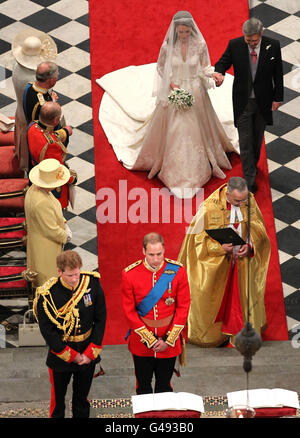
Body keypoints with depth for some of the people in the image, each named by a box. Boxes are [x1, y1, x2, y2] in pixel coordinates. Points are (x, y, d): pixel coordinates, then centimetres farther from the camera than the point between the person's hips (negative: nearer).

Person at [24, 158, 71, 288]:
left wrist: (64, 226, 1)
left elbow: (54, 210, 8)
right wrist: (65, 237, -10)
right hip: (46, 247, -9)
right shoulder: (41, 203, -38)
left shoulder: (35, 189, -8)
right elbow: (51, 231, -28)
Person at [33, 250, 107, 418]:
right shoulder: (47, 294, -19)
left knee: (82, 398, 17)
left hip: (88, 355, 2)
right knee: (58, 397, 12)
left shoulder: (92, 283, -12)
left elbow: (100, 319, -4)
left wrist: (91, 353, -8)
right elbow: (47, 330, -13)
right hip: (61, 356, -2)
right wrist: (72, 356, -12)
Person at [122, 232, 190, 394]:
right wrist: (150, 340, -10)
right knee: (143, 388, 12)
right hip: (141, 343, 0)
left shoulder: (178, 271, -8)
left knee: (164, 387, 12)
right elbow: (129, 311, -7)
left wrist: (168, 340, -8)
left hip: (169, 342, 0)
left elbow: (183, 307, -4)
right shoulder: (129, 274, -11)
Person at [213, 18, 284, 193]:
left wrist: (278, 98, -1)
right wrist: (219, 72, -28)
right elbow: (223, 62, -3)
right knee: (245, 140, 1)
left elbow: (278, 73, -3)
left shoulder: (273, 45, -12)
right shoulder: (235, 45, -14)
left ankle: (253, 164, 44)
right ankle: (250, 177, 9)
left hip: (263, 101, 1)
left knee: (257, 138, 19)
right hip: (243, 101, -1)